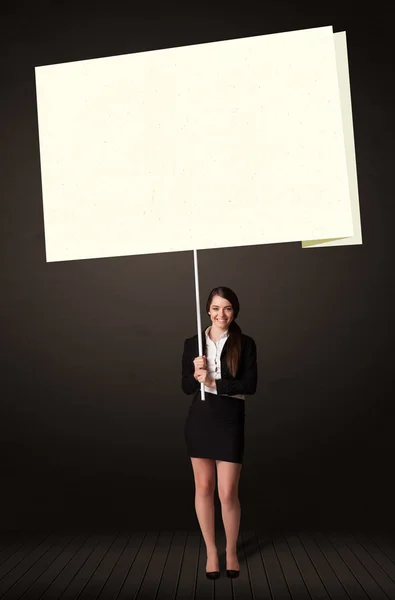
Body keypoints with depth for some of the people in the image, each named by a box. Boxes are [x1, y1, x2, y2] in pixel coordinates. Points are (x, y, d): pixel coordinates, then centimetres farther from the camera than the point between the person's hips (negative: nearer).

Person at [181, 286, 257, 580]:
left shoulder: (245, 343, -3)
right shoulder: (193, 343, 3)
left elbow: (250, 385, -11)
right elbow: (186, 387, 4)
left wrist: (214, 383, -16)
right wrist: (196, 375, -17)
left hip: (230, 422, -2)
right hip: (200, 420, 2)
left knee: (228, 493, 1)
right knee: (203, 488, 11)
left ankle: (232, 551, 26)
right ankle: (211, 550, 29)